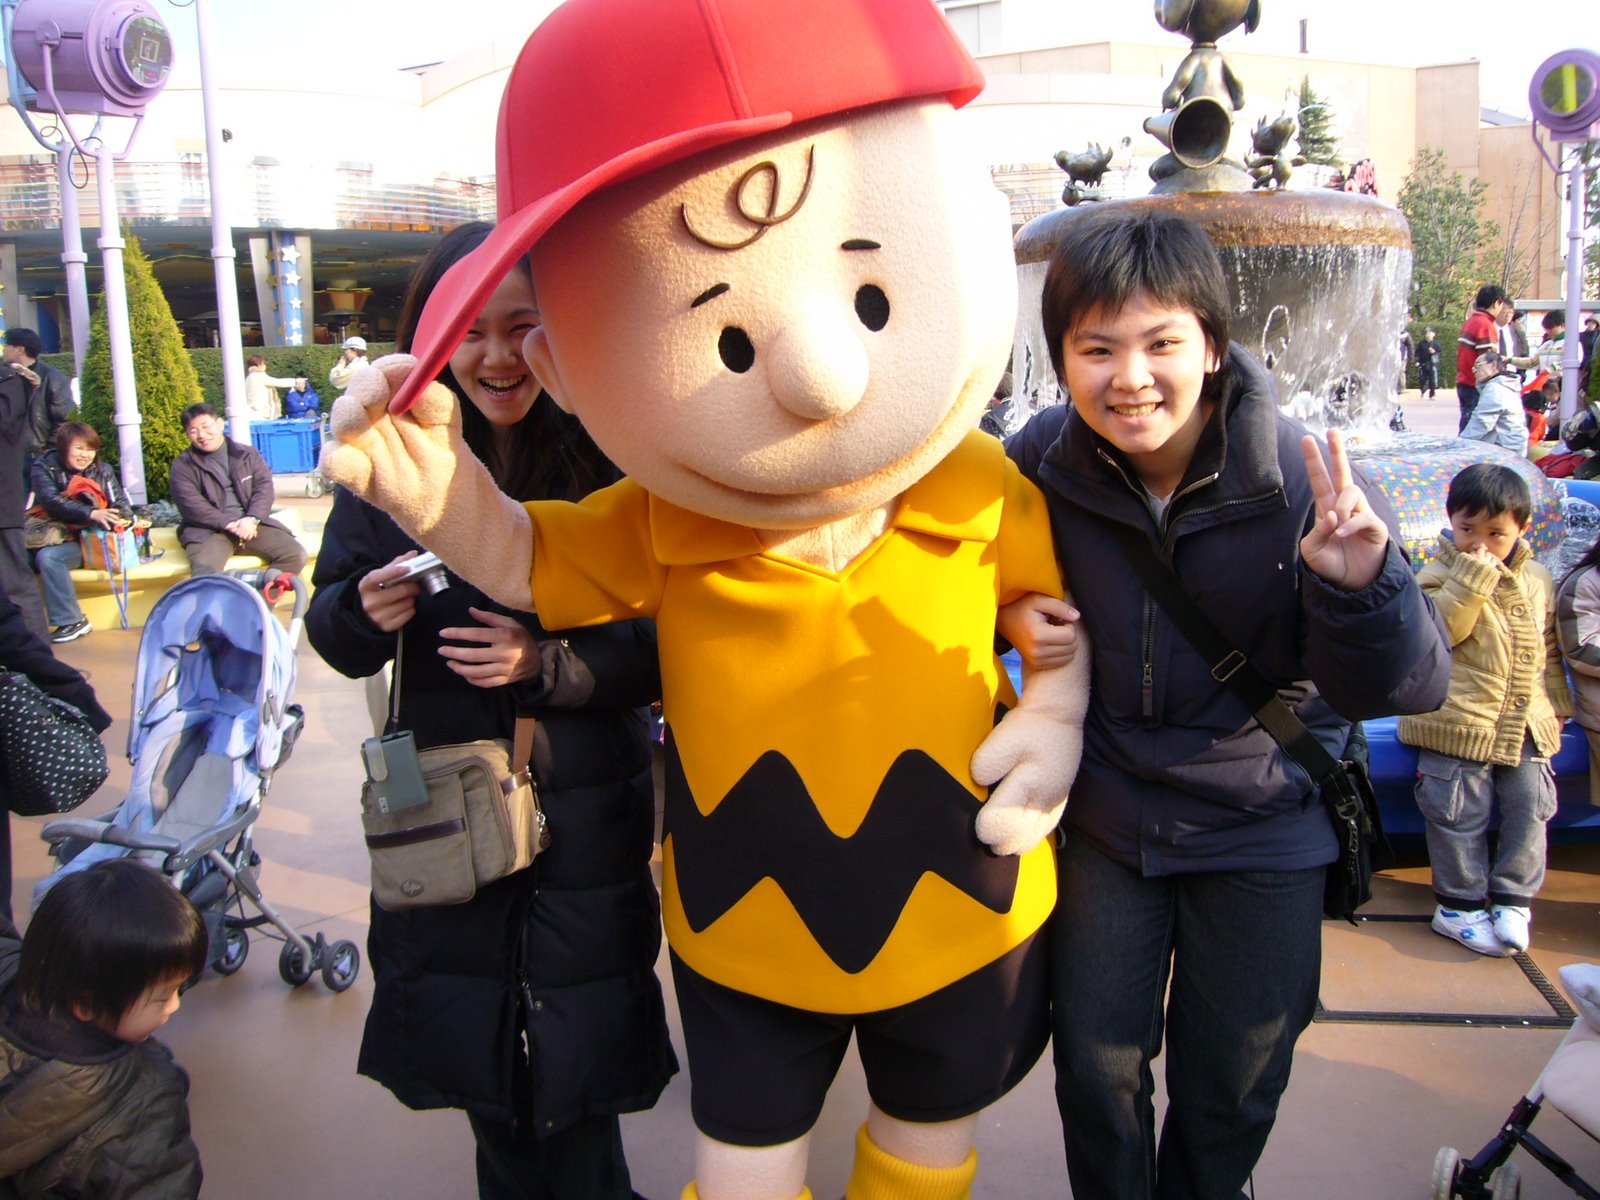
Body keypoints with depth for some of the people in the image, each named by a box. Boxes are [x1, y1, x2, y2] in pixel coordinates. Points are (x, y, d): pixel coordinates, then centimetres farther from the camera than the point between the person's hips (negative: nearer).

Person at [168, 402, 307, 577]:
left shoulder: (248, 454, 16)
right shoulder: (182, 467, 7)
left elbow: (264, 487, 5)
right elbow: (192, 505, -5)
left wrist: (252, 519, -15)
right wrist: (230, 524, -18)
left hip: (251, 524, 3)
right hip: (209, 530, -3)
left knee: (295, 554, -21)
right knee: (204, 570, -36)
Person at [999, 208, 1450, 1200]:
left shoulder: (1305, 480, -21)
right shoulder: (1044, 461, -15)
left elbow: (1409, 688, -19)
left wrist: (1359, 587, -39)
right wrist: (1007, 615, -16)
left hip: (1262, 826, -1)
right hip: (1104, 812, 1)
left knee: (1233, 1090, 17)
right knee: (1096, 1070, 15)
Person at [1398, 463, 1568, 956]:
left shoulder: (1538, 582, 11)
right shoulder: (1441, 575, -5)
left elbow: (1547, 651, 20)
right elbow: (1439, 630, -22)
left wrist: (1555, 708, 17)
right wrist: (1473, 576, -24)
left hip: (1527, 725, 5)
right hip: (1459, 724, -5)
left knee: (1529, 810, 6)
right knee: (1460, 816, -1)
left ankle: (1512, 900, 20)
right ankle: (1460, 905, 13)